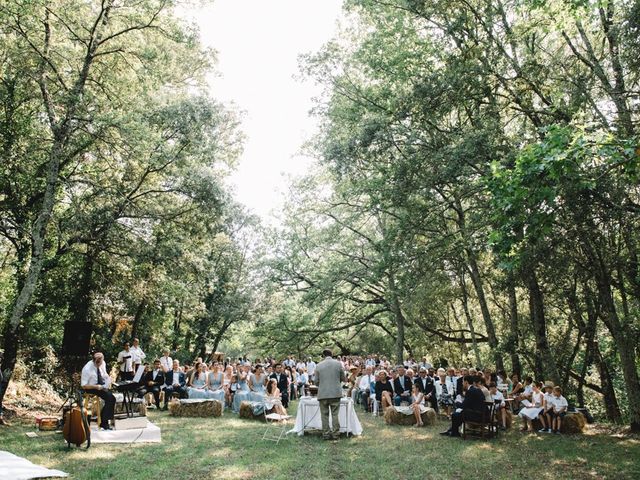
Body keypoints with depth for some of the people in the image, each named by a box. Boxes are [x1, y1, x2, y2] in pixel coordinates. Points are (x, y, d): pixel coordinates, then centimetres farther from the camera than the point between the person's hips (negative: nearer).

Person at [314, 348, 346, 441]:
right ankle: (335, 434, 8)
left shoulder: (318, 365, -1)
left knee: (324, 415, 8)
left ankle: (326, 435, 10)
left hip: (323, 394, 0)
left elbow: (316, 381, 3)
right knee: (335, 414, 7)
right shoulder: (338, 364, -2)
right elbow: (343, 378, 5)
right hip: (336, 393, 0)